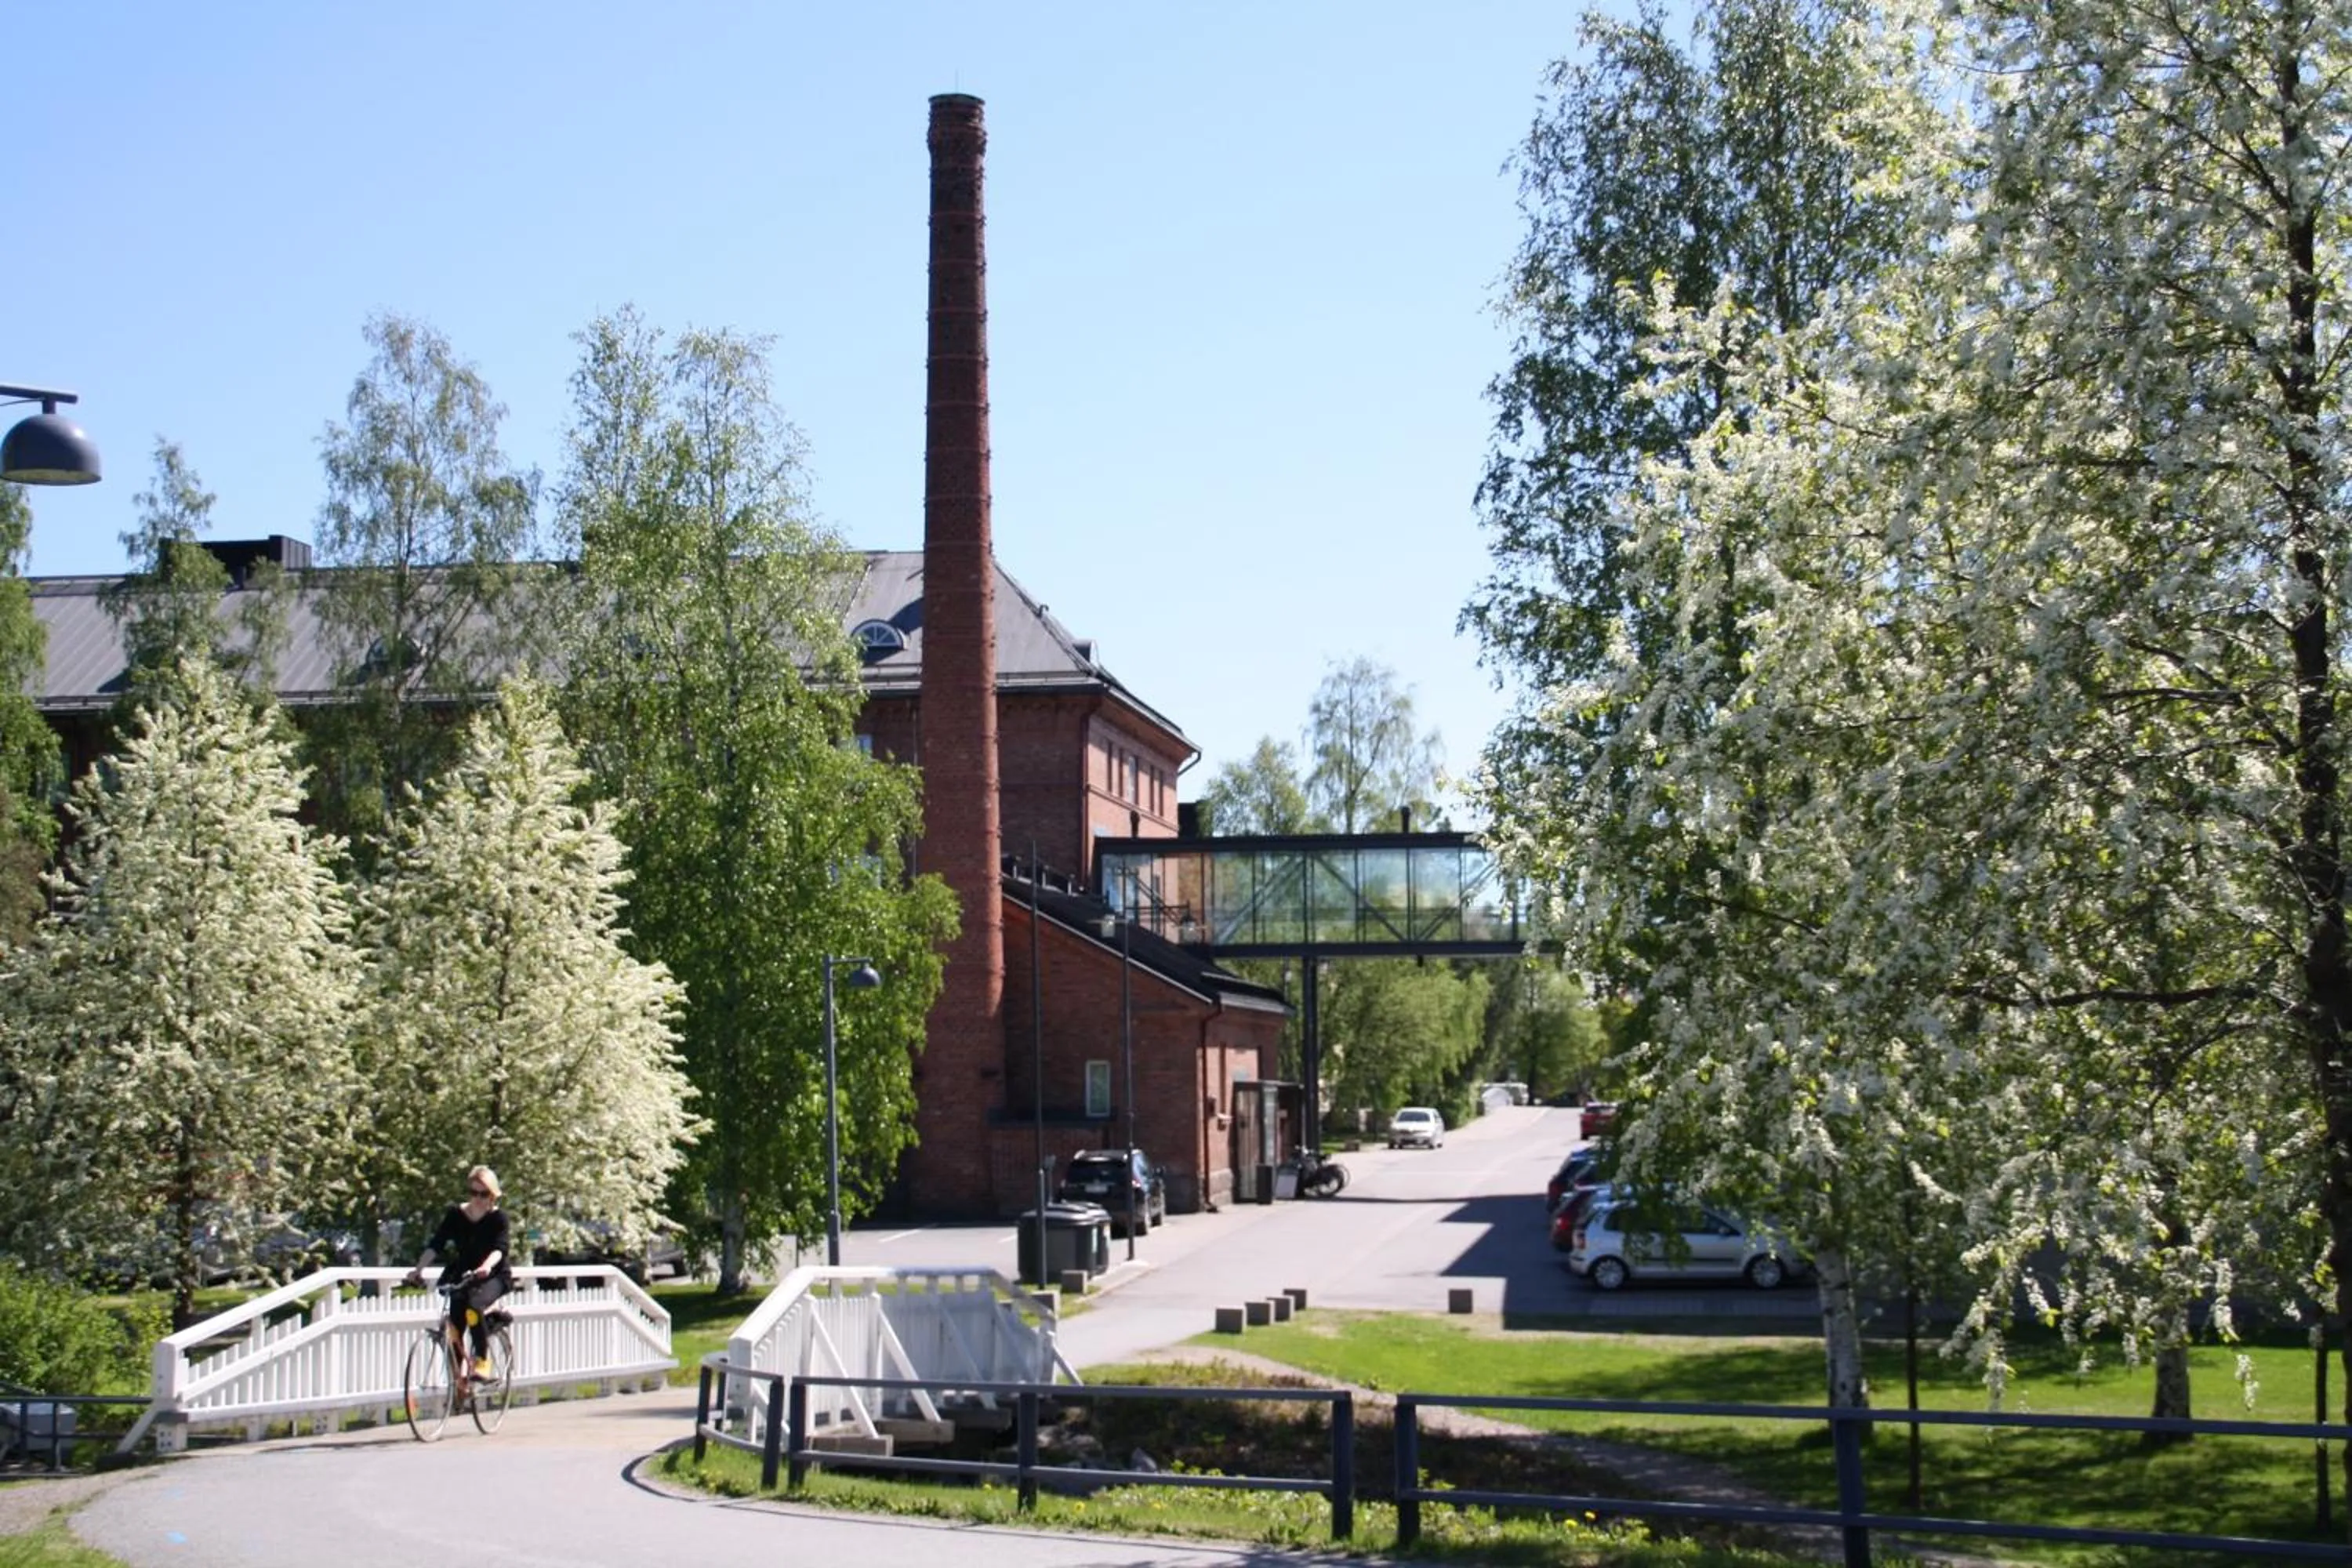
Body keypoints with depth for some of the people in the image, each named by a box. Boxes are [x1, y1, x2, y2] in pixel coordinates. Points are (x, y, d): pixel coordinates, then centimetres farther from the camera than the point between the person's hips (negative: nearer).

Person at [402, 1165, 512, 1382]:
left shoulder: (497, 1217, -11)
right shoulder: (456, 1214, -3)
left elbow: (500, 1248, -26)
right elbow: (436, 1244, -11)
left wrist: (486, 1266, -47)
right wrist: (419, 1270, -25)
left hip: (494, 1276, -4)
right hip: (464, 1276, 4)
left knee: (474, 1307, -33)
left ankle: (482, 1361, -22)